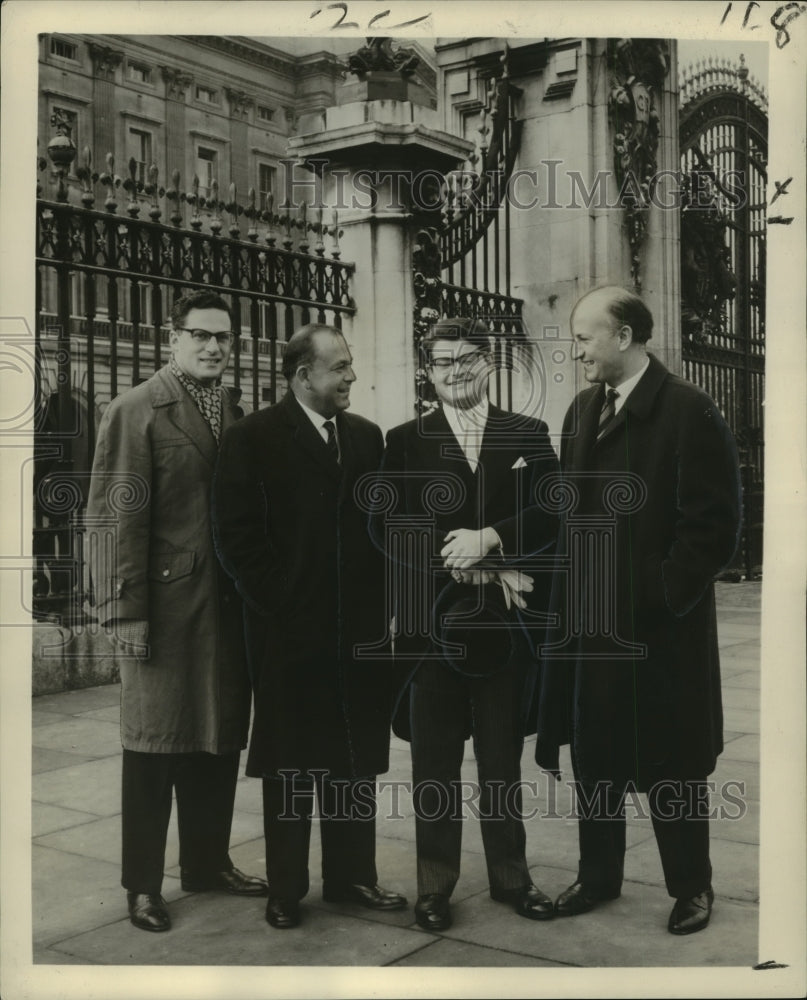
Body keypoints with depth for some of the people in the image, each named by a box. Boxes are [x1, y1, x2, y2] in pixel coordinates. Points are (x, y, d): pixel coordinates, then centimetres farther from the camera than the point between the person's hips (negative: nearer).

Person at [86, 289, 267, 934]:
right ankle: (144, 885, 18)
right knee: (154, 743, 5)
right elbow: (116, 517, -11)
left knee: (219, 739, 13)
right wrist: (126, 610, -15)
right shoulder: (136, 412, -6)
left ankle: (209, 863, 29)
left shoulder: (236, 416, 12)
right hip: (165, 602, -5)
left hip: (228, 605, 6)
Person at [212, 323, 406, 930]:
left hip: (361, 629, 4)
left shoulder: (367, 437, 10)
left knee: (357, 760, 12)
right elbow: (237, 535, -9)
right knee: (289, 765, 7)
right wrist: (278, 604, -11)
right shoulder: (254, 438, -5)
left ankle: (353, 875, 26)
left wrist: (384, 604, 4)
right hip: (290, 631, -4)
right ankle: (286, 889, 21)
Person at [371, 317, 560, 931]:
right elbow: (389, 529, -5)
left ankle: (511, 876, 26)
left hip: (505, 624, 1)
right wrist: (470, 572, -14)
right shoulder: (405, 442, 5)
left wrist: (489, 539, -18)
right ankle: (436, 885, 20)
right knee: (434, 763, 7)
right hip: (431, 624, -1)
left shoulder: (529, 436, 9)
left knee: (503, 759, 12)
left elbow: (550, 514, -1)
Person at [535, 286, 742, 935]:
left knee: (671, 761, 8)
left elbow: (714, 525, -13)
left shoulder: (689, 412, -11)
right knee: (594, 754, 15)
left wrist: (663, 598, -15)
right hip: (588, 620, 6)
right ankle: (598, 876, 32)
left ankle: (691, 886, 27)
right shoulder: (583, 410, 10)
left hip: (658, 626, -6)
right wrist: (568, 589, 2)